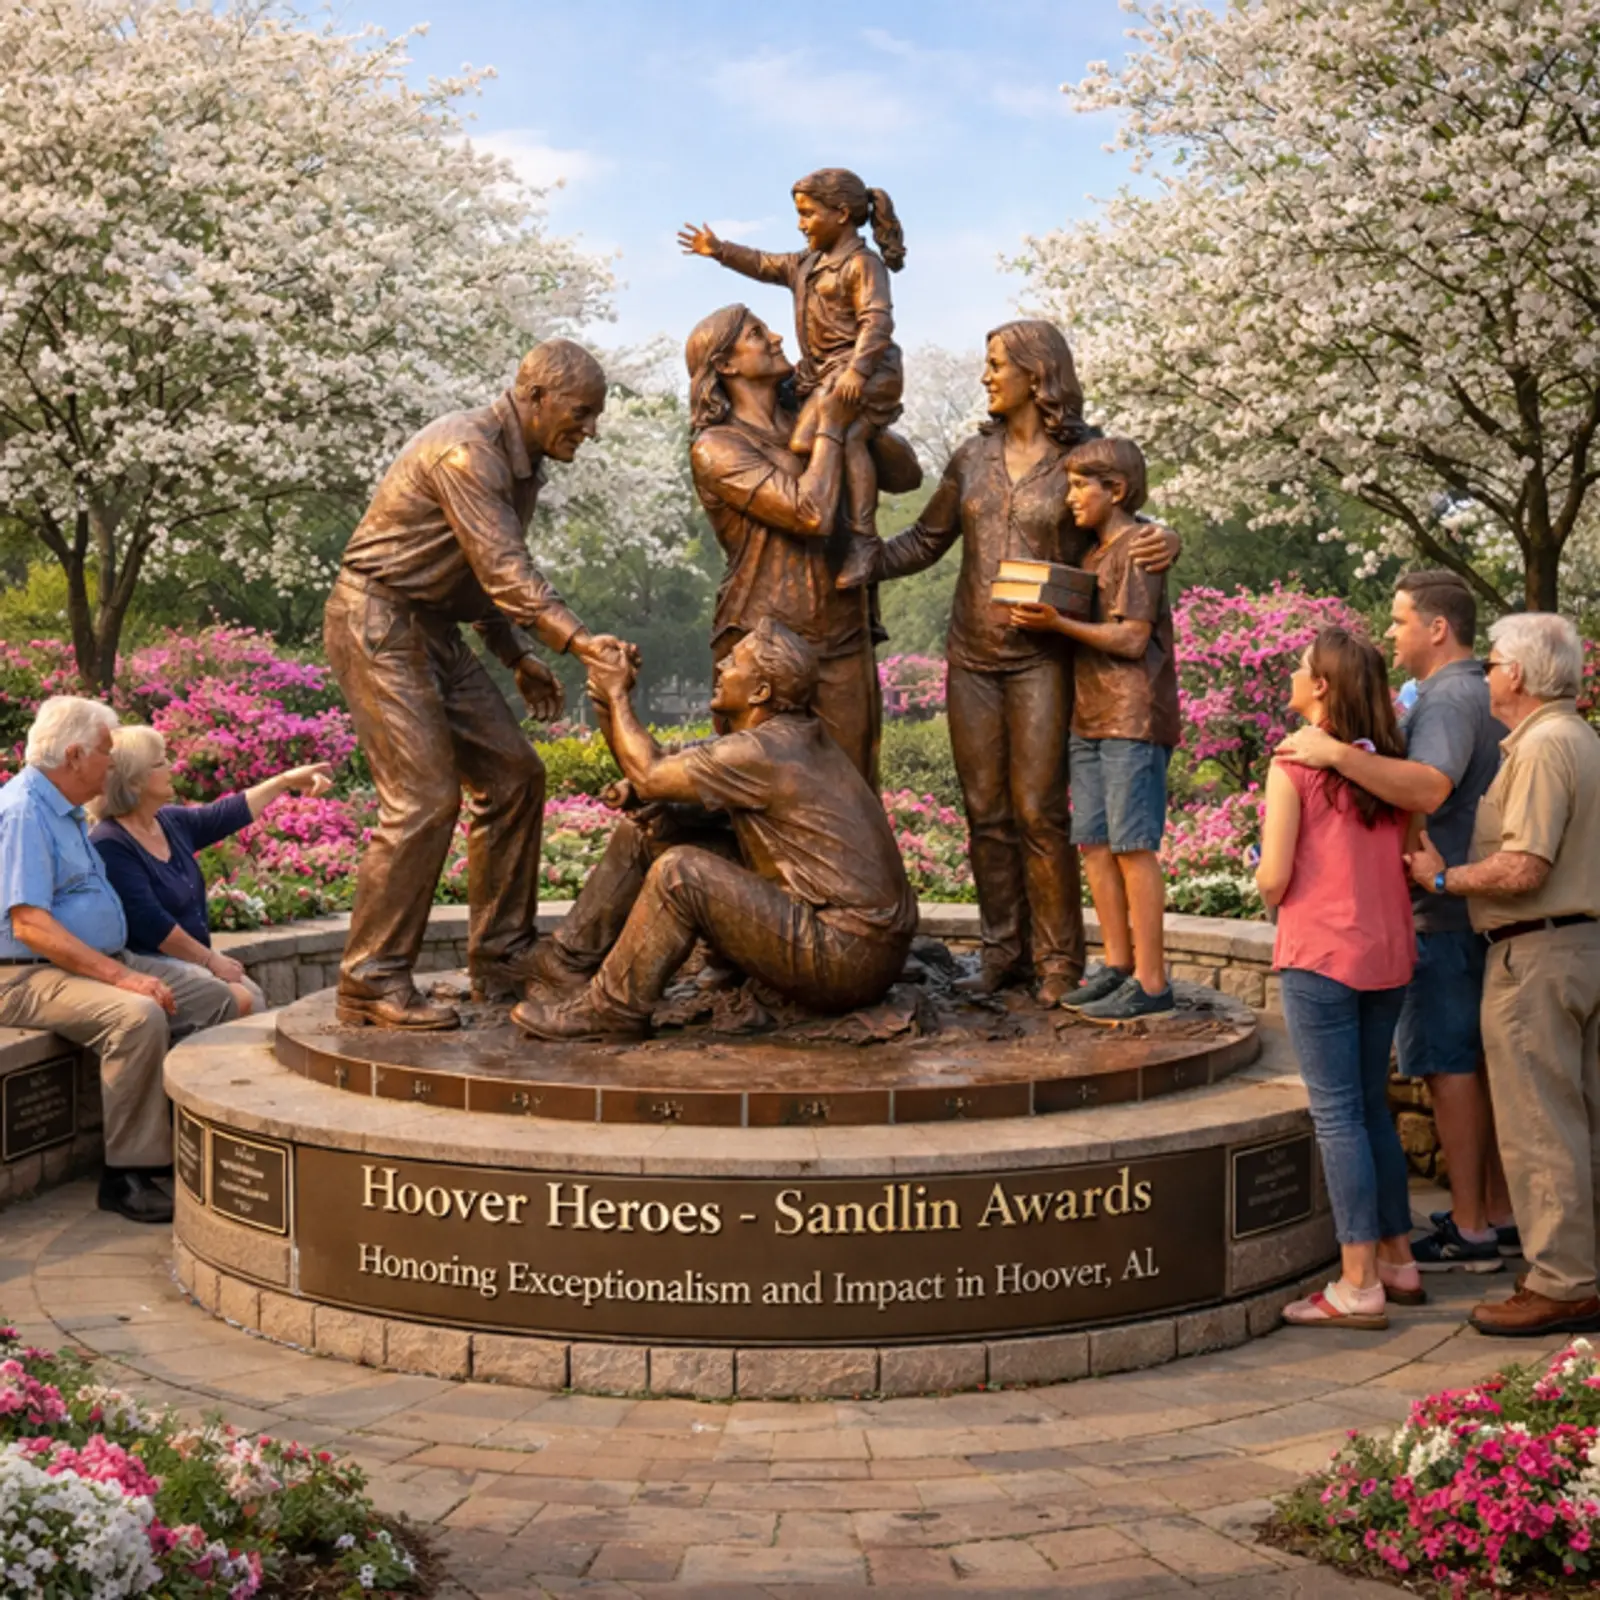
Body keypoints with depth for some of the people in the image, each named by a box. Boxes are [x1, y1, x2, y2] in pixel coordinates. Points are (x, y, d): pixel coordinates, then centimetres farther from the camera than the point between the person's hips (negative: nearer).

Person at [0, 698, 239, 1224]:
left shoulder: (66, 810, 16)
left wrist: (124, 968, 13)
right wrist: (120, 977, -28)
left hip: (102, 961, 10)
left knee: (212, 994, 1)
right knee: (138, 1015, -34)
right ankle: (128, 1176, -26)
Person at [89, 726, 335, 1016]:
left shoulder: (171, 822, 8)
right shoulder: (110, 845, -18)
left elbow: (227, 815, 21)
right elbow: (152, 924, -21)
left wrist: (285, 781, 23)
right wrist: (210, 960, -16)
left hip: (195, 959, 9)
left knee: (255, 998, -5)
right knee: (238, 1002, -22)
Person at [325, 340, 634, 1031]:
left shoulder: (522, 463, 12)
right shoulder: (467, 451, -20)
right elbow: (507, 572, -29)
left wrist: (520, 656, 13)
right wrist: (579, 641, -38)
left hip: (433, 630, 10)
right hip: (377, 621, -10)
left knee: (512, 774, 6)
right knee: (424, 798, -16)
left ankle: (502, 960, 13)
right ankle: (371, 982, -9)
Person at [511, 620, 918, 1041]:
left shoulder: (763, 753, -22)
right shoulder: (784, 738, 9)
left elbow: (649, 776, -13)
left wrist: (617, 694, 1)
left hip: (849, 960, -10)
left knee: (679, 872, -24)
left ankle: (611, 1009, -8)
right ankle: (572, 964, 15)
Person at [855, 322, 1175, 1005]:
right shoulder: (974, 455, 10)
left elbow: (1128, 535, 6)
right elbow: (924, 542, 17)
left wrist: (1166, 542, -17)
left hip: (1043, 658, -4)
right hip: (972, 654, 4)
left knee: (1038, 812, -7)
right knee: (985, 812, 6)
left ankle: (1058, 961, 3)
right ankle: (1002, 953, 16)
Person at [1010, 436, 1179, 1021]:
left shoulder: (1136, 546, -8)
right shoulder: (1095, 552, 20)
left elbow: (1132, 639, -15)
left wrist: (1057, 623, -17)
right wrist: (1040, 617, 6)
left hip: (1134, 716, -9)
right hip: (1092, 715, 9)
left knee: (1133, 845, -8)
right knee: (1094, 842, 8)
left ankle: (1151, 980, -5)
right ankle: (1118, 965, 15)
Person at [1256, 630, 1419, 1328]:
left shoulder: (1293, 765, -12)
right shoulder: (1389, 764, 5)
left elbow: (1273, 880, -13)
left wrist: (1267, 873, 9)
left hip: (1320, 956, -6)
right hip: (1388, 955, 6)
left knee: (1337, 1115, -1)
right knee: (1372, 1107, 18)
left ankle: (1359, 1285, 0)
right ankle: (1398, 1261, 24)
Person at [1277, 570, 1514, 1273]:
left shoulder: (1447, 700, -16)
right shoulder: (1483, 697, 17)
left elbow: (1428, 789, -34)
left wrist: (1334, 753, -36)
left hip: (1444, 915, -10)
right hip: (1482, 908, 10)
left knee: (1450, 1066, -5)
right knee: (1485, 1063, 13)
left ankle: (1471, 1231, 0)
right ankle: (1501, 1215, 20)